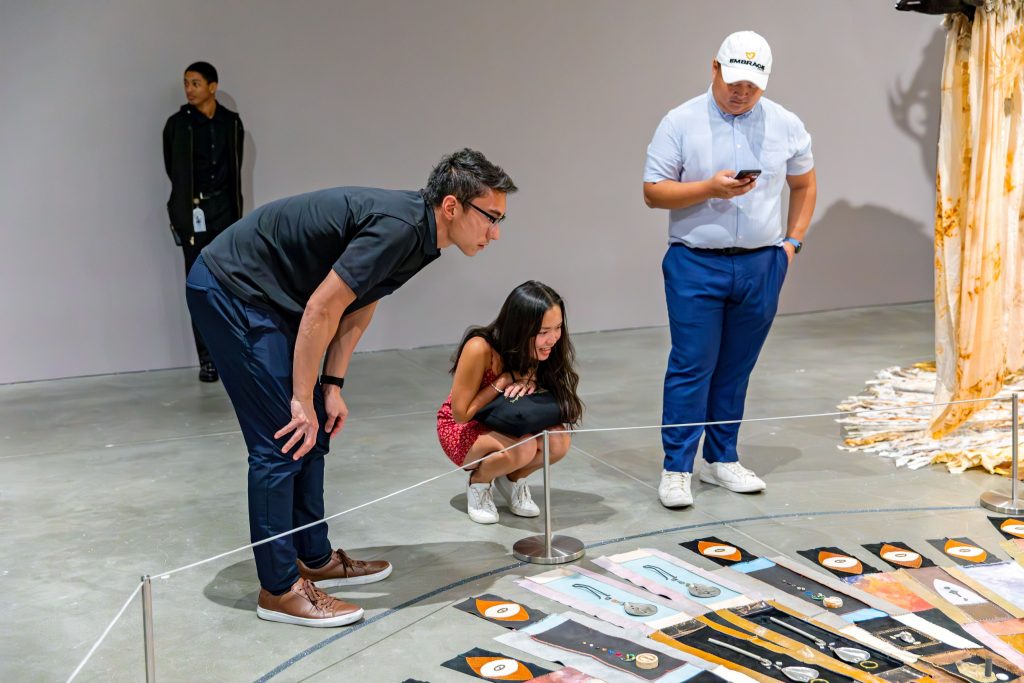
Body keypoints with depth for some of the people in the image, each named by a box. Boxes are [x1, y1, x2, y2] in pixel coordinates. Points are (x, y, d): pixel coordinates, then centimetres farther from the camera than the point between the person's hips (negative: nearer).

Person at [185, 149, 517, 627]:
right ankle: (279, 589, 1)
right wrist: (303, 401, -17)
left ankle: (315, 559, 24)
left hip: (264, 296, 10)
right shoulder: (398, 227, -26)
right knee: (284, 440, -9)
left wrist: (332, 386, 6)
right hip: (228, 289, -10)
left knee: (313, 435, 12)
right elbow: (322, 309, -25)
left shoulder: (417, 231, 4)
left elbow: (357, 309, 12)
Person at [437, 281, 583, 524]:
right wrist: (505, 381, -30)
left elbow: (559, 402, -4)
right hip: (463, 430, -5)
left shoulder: (543, 350, -18)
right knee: (523, 447, -34)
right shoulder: (480, 350, -32)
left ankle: (513, 479, 6)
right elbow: (460, 413, -21)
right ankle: (478, 482, -2)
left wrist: (532, 380, -26)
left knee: (559, 441, -25)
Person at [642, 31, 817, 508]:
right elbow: (653, 192, -5)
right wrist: (710, 188, -18)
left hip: (761, 266, 3)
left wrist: (793, 241, 9)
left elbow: (804, 185, 19)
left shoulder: (786, 125, 6)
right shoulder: (680, 123, -3)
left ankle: (721, 460, 23)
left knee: (736, 369, 11)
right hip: (696, 266, -3)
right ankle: (676, 469, 5)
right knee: (691, 367, -3)